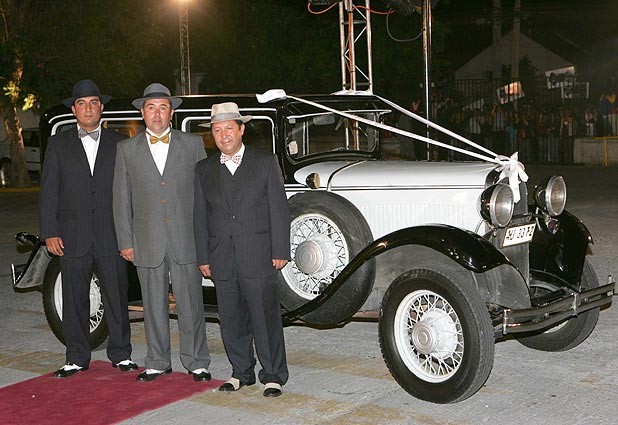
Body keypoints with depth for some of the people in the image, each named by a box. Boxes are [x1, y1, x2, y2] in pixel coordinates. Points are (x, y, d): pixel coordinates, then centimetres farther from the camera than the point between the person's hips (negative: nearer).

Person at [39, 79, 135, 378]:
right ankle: (77, 358, 18)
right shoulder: (58, 145, 9)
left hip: (111, 237, 0)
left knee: (117, 297, 5)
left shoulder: (118, 144, 8)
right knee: (74, 300, 6)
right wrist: (50, 232, -3)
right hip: (72, 238, 0)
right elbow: (48, 192, 5)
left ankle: (120, 354, 18)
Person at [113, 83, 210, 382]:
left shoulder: (193, 144, 5)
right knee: (154, 305, 10)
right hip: (147, 242, 1)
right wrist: (125, 241, 2)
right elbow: (121, 198, 7)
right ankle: (158, 363, 23)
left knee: (190, 304, 3)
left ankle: (196, 362, 16)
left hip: (186, 240, -1)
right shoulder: (127, 149, 7)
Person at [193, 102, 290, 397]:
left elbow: (278, 209, 0)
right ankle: (241, 372, 23)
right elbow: (200, 216, 11)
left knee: (266, 317, -2)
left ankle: (273, 375, 9)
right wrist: (203, 257, 6)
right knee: (232, 320, 9)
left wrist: (280, 251, -6)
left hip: (258, 257, -3)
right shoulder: (204, 170, 12)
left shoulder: (265, 163, 4)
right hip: (222, 259, 3)